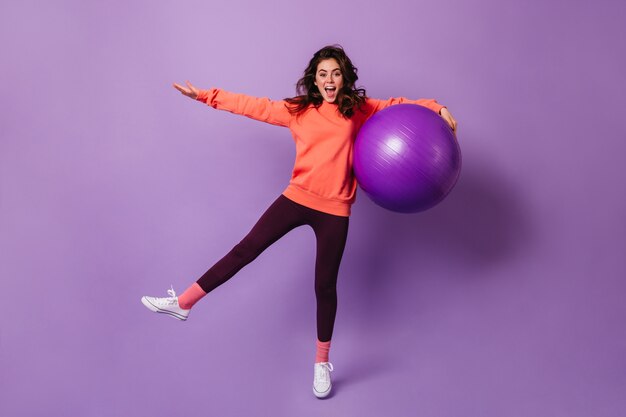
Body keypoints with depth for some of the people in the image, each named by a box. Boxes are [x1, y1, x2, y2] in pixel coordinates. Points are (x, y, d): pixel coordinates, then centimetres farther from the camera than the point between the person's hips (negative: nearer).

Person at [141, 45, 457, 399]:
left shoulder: (359, 109, 3)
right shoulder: (297, 111, 5)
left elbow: (396, 105, 10)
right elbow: (254, 106, 6)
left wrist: (437, 108, -1)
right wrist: (205, 96, 5)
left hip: (334, 209, -1)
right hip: (297, 197, 1)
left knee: (325, 284, 7)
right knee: (246, 249, 2)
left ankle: (322, 363, 23)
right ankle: (183, 303, 13)